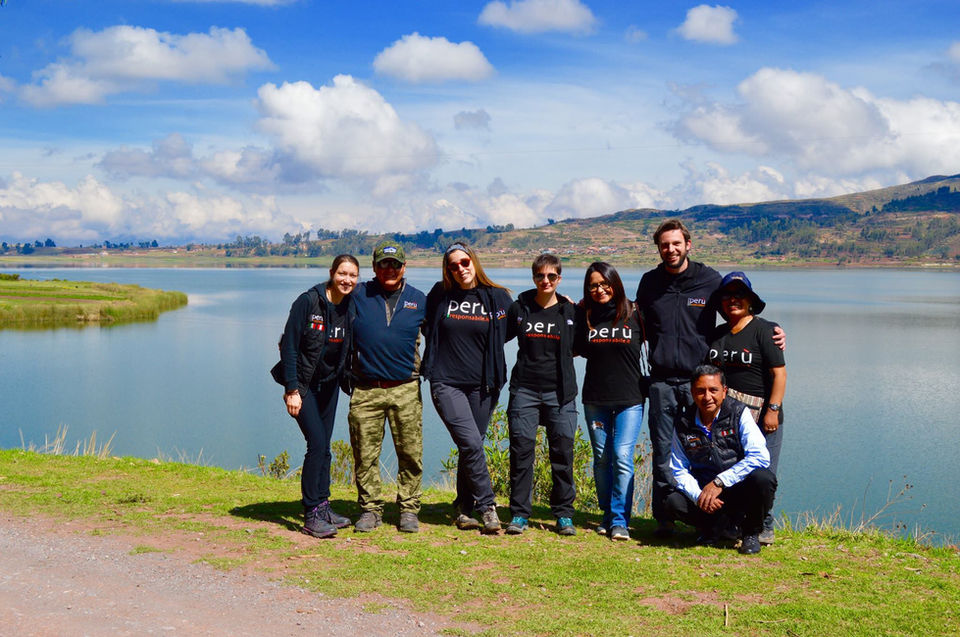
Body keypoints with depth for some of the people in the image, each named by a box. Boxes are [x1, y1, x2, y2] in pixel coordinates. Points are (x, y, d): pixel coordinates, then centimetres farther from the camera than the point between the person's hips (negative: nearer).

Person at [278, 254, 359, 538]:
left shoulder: (351, 307, -1)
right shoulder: (308, 301, -15)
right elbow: (289, 346, -15)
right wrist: (292, 389, -17)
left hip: (329, 384, 5)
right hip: (303, 384, -5)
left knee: (323, 447, 8)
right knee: (317, 443, -13)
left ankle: (323, 506, 18)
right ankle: (311, 514, -6)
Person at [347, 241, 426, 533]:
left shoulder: (419, 300, 10)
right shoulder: (357, 295, 4)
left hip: (406, 390, 1)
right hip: (365, 390, 0)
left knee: (410, 453, 1)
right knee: (365, 454, 3)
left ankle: (408, 509, 15)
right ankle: (370, 509, 17)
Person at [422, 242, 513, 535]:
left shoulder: (498, 297, 3)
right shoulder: (439, 295, 3)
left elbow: (504, 334, 16)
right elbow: (427, 329, 18)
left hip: (482, 385, 2)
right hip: (446, 382, -1)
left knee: (471, 447, 6)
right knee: (471, 444, -15)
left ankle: (465, 510, 18)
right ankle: (487, 506, -5)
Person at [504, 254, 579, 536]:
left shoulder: (570, 311, 6)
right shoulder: (519, 308, 6)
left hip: (560, 391, 0)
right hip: (524, 388, 0)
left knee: (563, 451, 1)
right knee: (521, 449, -4)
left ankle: (564, 514, 13)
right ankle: (519, 514, 5)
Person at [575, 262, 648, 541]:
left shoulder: (634, 314, -3)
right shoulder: (585, 316, 6)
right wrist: (575, 314, 8)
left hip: (630, 398, -3)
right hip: (595, 399, 3)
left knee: (622, 455, -11)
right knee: (602, 458, 8)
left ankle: (620, 520, -4)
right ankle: (608, 515, 21)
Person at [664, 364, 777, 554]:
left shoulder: (739, 413, -8)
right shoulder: (683, 423, -1)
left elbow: (760, 457, -19)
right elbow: (679, 470, 2)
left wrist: (719, 482, -24)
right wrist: (699, 496, -18)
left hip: (740, 490, -2)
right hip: (703, 491, 2)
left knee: (763, 478, -33)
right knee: (672, 503, -26)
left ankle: (751, 533, -3)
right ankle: (723, 527, 4)